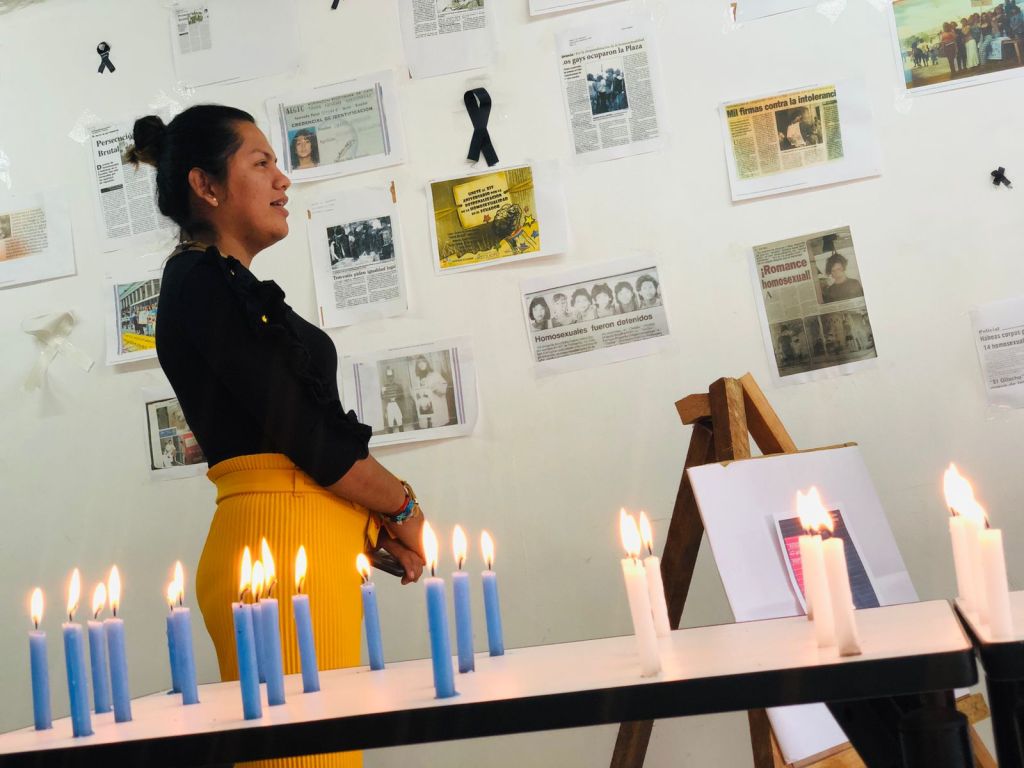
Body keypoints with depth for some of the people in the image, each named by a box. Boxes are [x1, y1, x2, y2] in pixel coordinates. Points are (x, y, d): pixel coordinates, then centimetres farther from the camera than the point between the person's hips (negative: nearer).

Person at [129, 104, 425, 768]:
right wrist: (402, 506, 1)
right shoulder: (205, 282, -8)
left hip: (306, 542, 9)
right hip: (282, 540, -9)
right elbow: (299, 430, -13)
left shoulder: (224, 285, 21)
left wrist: (377, 520, 8)